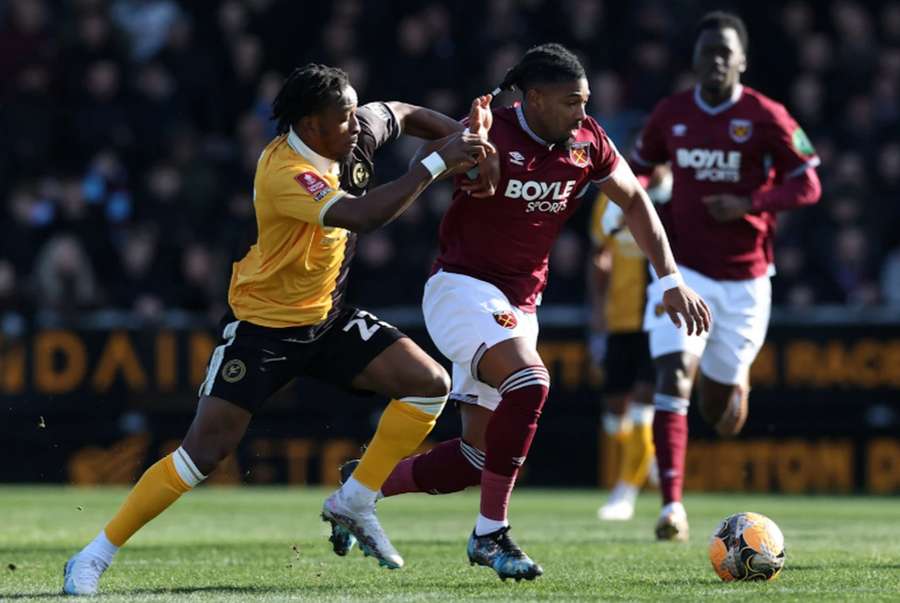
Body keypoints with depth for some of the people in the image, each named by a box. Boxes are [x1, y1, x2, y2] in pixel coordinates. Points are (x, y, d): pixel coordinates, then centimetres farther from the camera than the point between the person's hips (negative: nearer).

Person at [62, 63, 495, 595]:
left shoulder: (355, 133, -7)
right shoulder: (284, 172, -30)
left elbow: (404, 114, 16)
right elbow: (364, 214, -41)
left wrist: (460, 137, 0)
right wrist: (438, 163, -35)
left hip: (327, 318, 7)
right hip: (263, 325, -7)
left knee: (430, 383, -7)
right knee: (205, 451, -13)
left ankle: (355, 502, 5)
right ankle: (95, 558, -3)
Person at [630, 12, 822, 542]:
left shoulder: (765, 117, -7)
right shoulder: (670, 114, 3)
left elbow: (808, 185, -6)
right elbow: (640, 166, 20)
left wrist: (749, 204, -20)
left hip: (744, 279, -1)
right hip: (684, 271, 1)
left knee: (719, 414, 7)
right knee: (673, 379, -20)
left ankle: (738, 384, 46)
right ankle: (672, 506, -20)